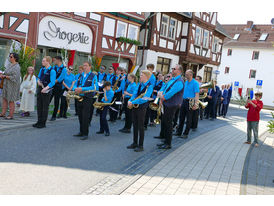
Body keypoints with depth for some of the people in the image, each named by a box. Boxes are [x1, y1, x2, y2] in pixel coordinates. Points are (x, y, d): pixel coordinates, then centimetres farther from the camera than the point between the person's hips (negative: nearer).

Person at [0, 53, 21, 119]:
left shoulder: (16, 67, -17)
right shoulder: (10, 65, 10)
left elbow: (14, 77, -25)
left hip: (12, 86, -9)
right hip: (6, 85, 9)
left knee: (11, 101, -1)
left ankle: (11, 115, 10)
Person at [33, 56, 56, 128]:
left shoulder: (52, 71, -11)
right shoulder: (42, 69, 12)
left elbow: (52, 82, -15)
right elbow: (38, 77, 23)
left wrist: (45, 88, -23)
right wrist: (38, 81, 0)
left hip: (46, 91, -7)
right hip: (40, 89, 7)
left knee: (45, 107, 1)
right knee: (39, 106, 11)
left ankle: (43, 123, 8)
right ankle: (39, 121, 22)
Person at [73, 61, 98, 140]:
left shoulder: (93, 76, -4)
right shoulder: (80, 76, 15)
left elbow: (94, 87, -16)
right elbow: (75, 84, 14)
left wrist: (82, 89, -21)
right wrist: (75, 89, -10)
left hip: (87, 98, -6)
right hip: (79, 97, 6)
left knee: (85, 116, -7)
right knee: (80, 116, 12)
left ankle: (85, 134, 1)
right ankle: (81, 132, 24)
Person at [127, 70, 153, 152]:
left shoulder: (149, 86, -12)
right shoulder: (139, 85, 10)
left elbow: (144, 99, -21)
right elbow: (134, 94, 9)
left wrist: (133, 102, -22)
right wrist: (130, 100, -11)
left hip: (142, 108, -7)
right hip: (135, 107, 7)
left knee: (140, 127, -1)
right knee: (135, 126, 13)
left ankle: (141, 146, 8)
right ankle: (135, 143, 25)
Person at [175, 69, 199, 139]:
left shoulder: (195, 83, -10)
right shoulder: (185, 82, 13)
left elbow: (197, 94, -16)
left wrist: (196, 104, -23)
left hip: (190, 102, -7)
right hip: (184, 101, 7)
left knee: (189, 119, 2)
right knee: (181, 117, 10)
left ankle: (186, 134, 9)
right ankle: (178, 132, 17)